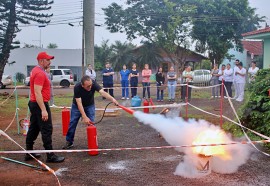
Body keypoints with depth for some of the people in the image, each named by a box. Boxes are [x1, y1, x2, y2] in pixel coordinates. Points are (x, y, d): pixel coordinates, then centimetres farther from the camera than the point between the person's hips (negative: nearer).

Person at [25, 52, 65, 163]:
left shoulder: (36, 71, 14)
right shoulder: (40, 73, -18)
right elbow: (38, 93, -25)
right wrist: (43, 110, -27)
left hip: (34, 104, 11)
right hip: (40, 105, -11)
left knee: (33, 129, 15)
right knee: (47, 130, -6)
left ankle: (29, 153, 23)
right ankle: (50, 156, -2)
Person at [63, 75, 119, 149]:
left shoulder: (94, 84, -31)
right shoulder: (77, 87, -35)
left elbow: (102, 92, -45)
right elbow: (79, 103, -35)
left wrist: (112, 99, -64)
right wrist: (84, 117, -43)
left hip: (90, 105, 1)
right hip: (77, 106, -1)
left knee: (91, 123, -7)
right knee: (72, 123, 2)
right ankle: (69, 142, 19)